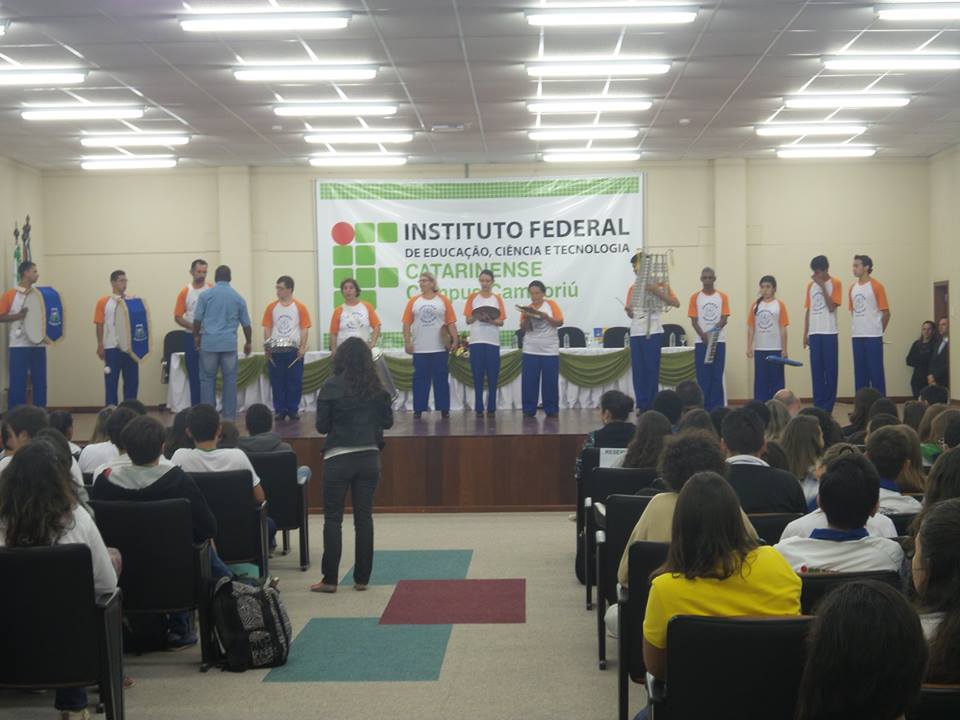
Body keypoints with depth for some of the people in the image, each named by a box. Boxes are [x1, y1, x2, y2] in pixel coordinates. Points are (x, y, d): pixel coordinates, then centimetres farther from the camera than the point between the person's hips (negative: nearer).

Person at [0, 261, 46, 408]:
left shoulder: (39, 294, 11)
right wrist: (19, 316, -16)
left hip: (38, 345, 4)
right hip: (19, 345, -4)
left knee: (40, 382, 7)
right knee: (17, 383, -2)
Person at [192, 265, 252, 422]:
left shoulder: (206, 295, 1)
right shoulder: (238, 297, 6)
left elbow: (197, 319, 1)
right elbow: (246, 323, 11)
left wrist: (196, 337, 17)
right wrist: (248, 342, 23)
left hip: (209, 343, -1)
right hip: (229, 344, 1)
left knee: (207, 379, 6)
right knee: (230, 380, 5)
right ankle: (229, 416, 5)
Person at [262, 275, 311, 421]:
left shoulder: (300, 307, 0)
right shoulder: (271, 307, 6)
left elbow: (304, 329, -1)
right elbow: (267, 328, 7)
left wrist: (303, 347, -10)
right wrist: (267, 347, -2)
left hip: (294, 350, -2)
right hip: (275, 350, 2)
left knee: (294, 381, 2)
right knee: (277, 381, 3)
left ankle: (293, 410, 11)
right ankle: (280, 410, 11)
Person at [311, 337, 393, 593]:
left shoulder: (331, 387, -8)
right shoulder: (377, 387, 0)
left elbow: (321, 426, -6)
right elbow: (388, 421, 6)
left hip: (338, 458, -3)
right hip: (369, 457, 3)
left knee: (332, 519, 5)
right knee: (364, 517, 10)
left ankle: (330, 579, 5)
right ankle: (362, 578, 13)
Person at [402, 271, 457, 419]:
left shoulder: (443, 300, 3)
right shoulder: (413, 301, 5)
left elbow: (451, 322, 1)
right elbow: (407, 323, 3)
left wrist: (455, 340, -5)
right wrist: (407, 342, -4)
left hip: (440, 348, -1)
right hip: (419, 349, 1)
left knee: (441, 378, 4)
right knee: (420, 379, 4)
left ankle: (444, 408, 10)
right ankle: (418, 409, 9)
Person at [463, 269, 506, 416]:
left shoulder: (497, 298, 7)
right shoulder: (472, 297, 6)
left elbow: (501, 322, 4)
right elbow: (468, 320, 4)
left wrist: (491, 320, -15)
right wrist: (477, 317, -16)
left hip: (493, 342, 0)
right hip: (476, 341, 0)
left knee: (492, 376, -1)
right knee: (478, 376, 0)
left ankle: (491, 408, 5)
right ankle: (478, 408, 3)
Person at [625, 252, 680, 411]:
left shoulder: (659, 284, 2)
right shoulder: (633, 288, 16)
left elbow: (676, 303, -6)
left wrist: (657, 292, -17)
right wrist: (628, 311, -5)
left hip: (653, 332, -5)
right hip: (635, 333, 5)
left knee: (652, 369, -4)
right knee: (638, 370, 2)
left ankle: (651, 405, 1)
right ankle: (642, 405, 7)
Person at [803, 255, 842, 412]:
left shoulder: (835, 283, -2)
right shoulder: (811, 285, 12)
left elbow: (832, 307, -13)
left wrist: (822, 286, -14)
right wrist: (805, 334, 10)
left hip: (829, 333, -4)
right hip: (814, 333, 4)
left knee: (830, 371, -1)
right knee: (816, 371, 5)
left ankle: (828, 407, 3)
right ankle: (818, 406, 8)